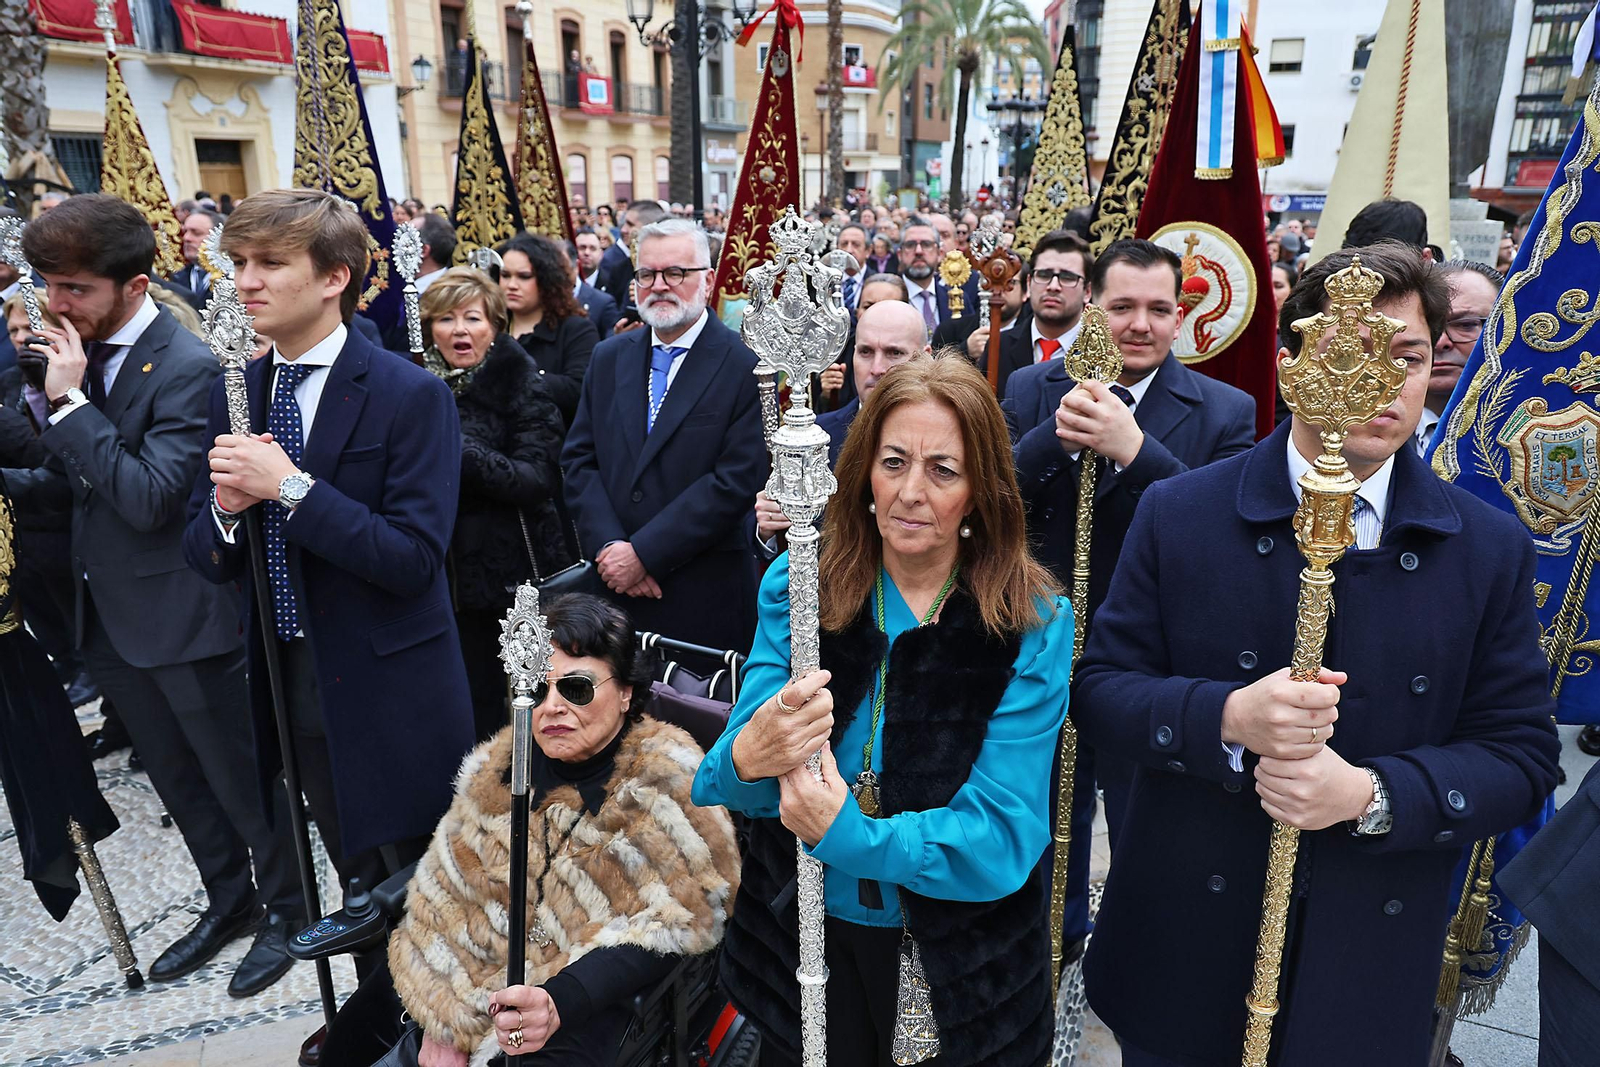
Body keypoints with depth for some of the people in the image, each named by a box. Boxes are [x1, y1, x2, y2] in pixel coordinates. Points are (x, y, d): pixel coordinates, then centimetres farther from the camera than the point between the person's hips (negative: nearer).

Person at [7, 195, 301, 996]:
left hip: (183, 616, -8)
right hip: (111, 617, 8)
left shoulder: (186, 369, -19)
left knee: (238, 778, 8)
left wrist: (70, 402, -25)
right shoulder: (81, 354, 5)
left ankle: (286, 909, 29)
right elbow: (67, 485, 12)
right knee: (177, 778, 21)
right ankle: (229, 901, 40)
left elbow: (150, 498, -26)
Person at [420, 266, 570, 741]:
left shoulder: (522, 383, -5)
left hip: (515, 575, -4)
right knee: (471, 705, 10)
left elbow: (539, 480, -17)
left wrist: (460, 453, -27)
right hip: (450, 576, 4)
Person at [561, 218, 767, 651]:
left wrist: (643, 552, -15)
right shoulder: (609, 358, 9)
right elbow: (579, 460, 6)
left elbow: (737, 479, -15)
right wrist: (609, 546, -9)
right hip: (611, 586, 4)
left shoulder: (746, 367, -8)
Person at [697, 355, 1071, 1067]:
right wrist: (746, 759, -38)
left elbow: (1004, 839, -20)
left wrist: (847, 835, -33)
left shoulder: (1034, 625, -15)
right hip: (801, 936, 2)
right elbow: (717, 785, -15)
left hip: (959, 959, -1)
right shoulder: (797, 586, -10)